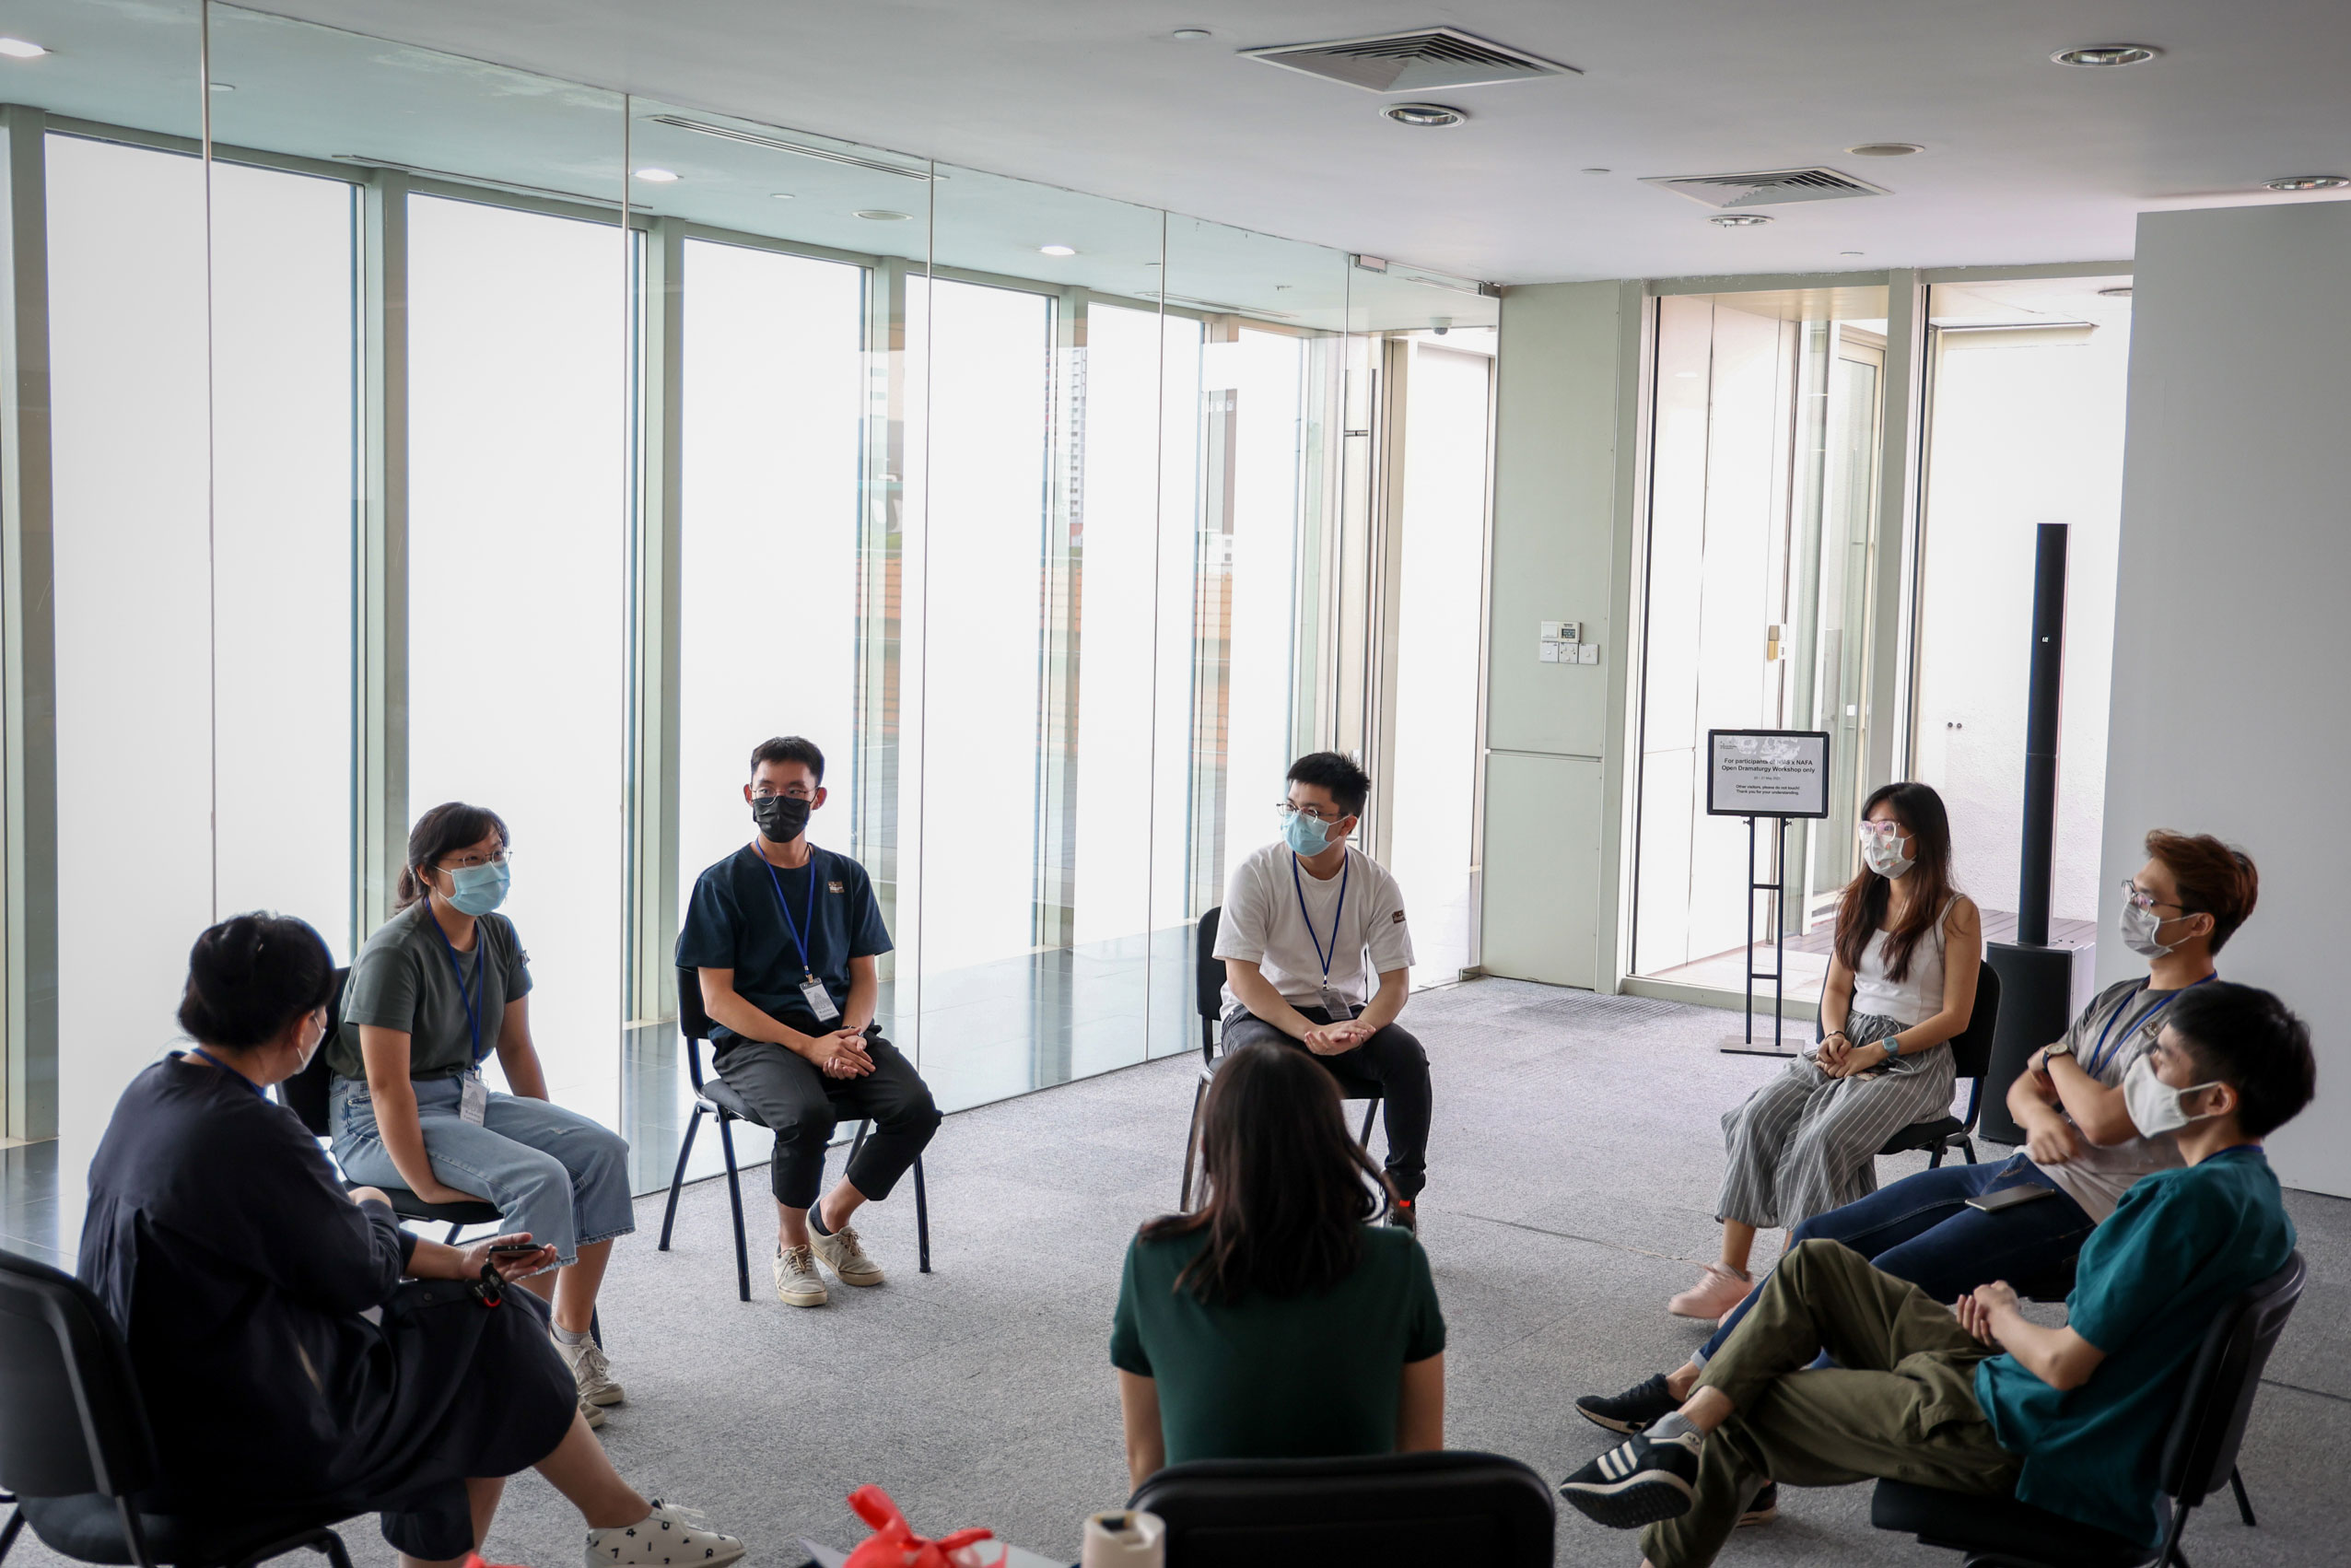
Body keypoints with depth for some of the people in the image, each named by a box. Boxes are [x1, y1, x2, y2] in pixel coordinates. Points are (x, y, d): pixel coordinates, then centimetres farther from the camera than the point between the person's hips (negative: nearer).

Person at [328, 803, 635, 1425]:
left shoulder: (499, 936, 4)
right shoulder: (396, 951, -19)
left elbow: (515, 1046, 13)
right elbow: (387, 1085, -23)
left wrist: (551, 1134, 7)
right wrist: (426, 1186, -24)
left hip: (467, 1096, 8)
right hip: (378, 1124, -8)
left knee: (602, 1149, -13)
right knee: (538, 1179, -29)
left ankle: (573, 1333, -6)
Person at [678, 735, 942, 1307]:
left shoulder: (846, 877, 14)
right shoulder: (723, 883, 1)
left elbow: (865, 976, 14)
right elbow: (718, 999, -5)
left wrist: (850, 1037, -9)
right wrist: (808, 1046, -17)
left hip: (838, 1029, 4)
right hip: (755, 1040, -4)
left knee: (916, 1107, -23)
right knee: (808, 1115, -35)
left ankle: (831, 1219, 4)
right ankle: (791, 1243, -5)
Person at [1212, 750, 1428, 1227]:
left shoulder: (1376, 883, -5)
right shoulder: (1255, 874, -13)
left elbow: (1395, 980, -4)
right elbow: (1241, 976, -19)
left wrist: (1360, 1027, -27)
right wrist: (1309, 1032, -32)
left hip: (1345, 1013, 3)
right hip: (1262, 1013, -2)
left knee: (1407, 1055, -25)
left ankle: (1403, 1199, -12)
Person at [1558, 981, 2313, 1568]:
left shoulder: (2192, 1199, -27)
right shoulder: (2255, 1190, 4)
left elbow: (2066, 1364, -26)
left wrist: (2002, 1316, -5)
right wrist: (2005, 1318, 1)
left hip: (2013, 1435, -10)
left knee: (1741, 1418, 1)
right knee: (1815, 1266, 10)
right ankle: (1682, 1431, 6)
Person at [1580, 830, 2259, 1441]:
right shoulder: (2116, 1000, 17)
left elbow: (2105, 1121, -25)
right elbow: (2023, 1089, 19)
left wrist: (2058, 1057, -2)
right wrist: (2038, 1114, -8)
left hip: (2077, 1205, -9)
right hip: (2017, 1171, 9)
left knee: (1885, 1283, -24)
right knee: (1820, 1238, 1)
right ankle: (1691, 1383, 5)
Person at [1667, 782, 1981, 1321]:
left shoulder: (1956, 913, -3)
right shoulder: (1860, 901, 15)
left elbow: (1955, 1016, -7)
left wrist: (1875, 1051, -15)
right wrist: (1835, 1038, -4)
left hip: (1916, 1060, -5)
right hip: (1847, 1048, 6)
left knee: (1824, 1138, -32)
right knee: (1757, 1119, -22)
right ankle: (1731, 1274, -24)